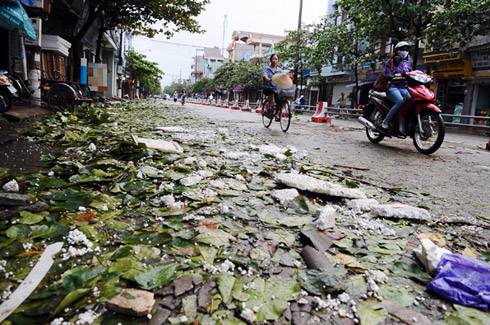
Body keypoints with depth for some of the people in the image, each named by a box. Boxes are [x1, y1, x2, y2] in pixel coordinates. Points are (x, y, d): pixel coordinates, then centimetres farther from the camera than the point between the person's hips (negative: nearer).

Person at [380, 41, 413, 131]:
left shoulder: (407, 63, 27)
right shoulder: (391, 62, 11)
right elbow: (385, 74, -2)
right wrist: (396, 75, -18)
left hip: (404, 88, 5)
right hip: (393, 87, -5)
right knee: (400, 101, -37)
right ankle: (385, 122, -29)